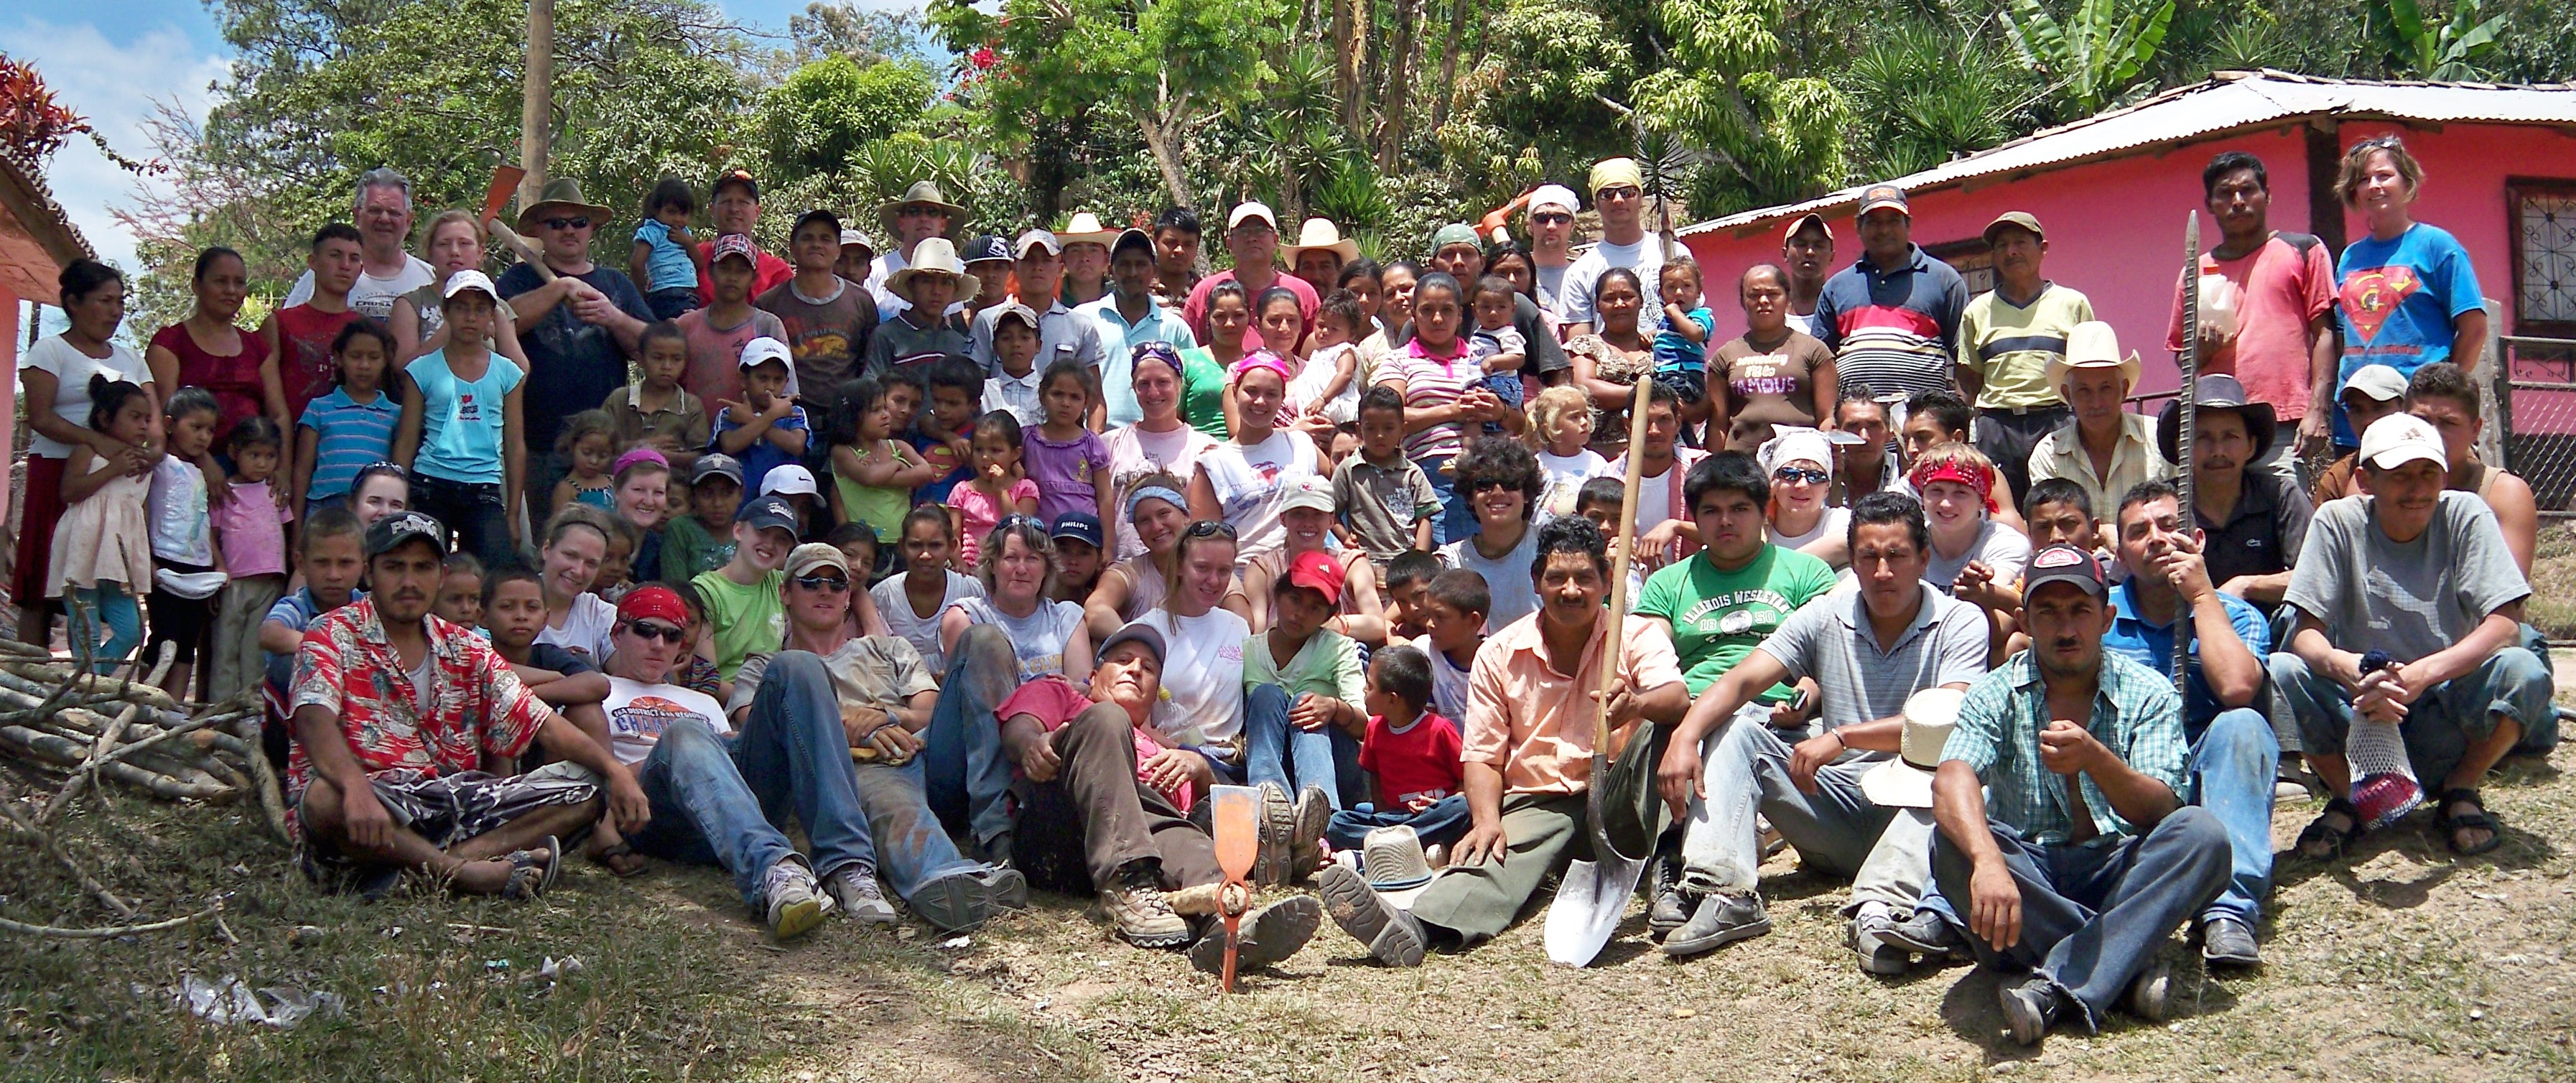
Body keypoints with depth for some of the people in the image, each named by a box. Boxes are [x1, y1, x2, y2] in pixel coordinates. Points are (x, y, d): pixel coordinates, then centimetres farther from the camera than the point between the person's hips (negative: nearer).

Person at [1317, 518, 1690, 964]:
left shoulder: (1636, 636, 2)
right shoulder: (1499, 655, 6)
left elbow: (1678, 700, -19)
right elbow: (1483, 756, 7)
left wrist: (1639, 703, -45)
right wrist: (1486, 820, -15)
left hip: (1614, 806, 0)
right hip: (1537, 805, 1)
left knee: (1658, 729, -28)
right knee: (1496, 855, -33)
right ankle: (1414, 925, -62)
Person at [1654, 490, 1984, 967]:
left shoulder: (1961, 623, -4)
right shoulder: (1825, 618, 4)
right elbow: (1741, 680, -8)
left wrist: (1841, 738, -25)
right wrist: (1685, 737, -27)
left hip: (1916, 808, -3)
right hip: (1834, 804, 3)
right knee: (1734, 728, -12)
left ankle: (1884, 907, -48)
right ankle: (1726, 894, -30)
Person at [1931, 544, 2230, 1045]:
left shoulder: (2148, 694, 0)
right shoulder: (1997, 695, -3)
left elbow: (2160, 812, -14)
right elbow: (1953, 779, -24)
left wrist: (2095, 759, -35)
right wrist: (1988, 862, -45)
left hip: (2119, 876, 1)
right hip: (2026, 876, 0)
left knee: (2202, 832, -27)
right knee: (1954, 841, -30)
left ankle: (2055, 986, -35)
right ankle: (2127, 965, -28)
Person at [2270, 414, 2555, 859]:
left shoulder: (2465, 514, -7)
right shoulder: (2339, 521, -7)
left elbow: (2506, 624, -16)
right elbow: (2306, 634, -13)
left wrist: (2423, 673, -35)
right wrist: (2351, 669, -38)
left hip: (2445, 715, 0)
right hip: (2361, 712, 0)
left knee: (2523, 671, -28)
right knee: (2280, 672, -27)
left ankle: (2460, 790, 0)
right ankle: (2349, 799, -2)